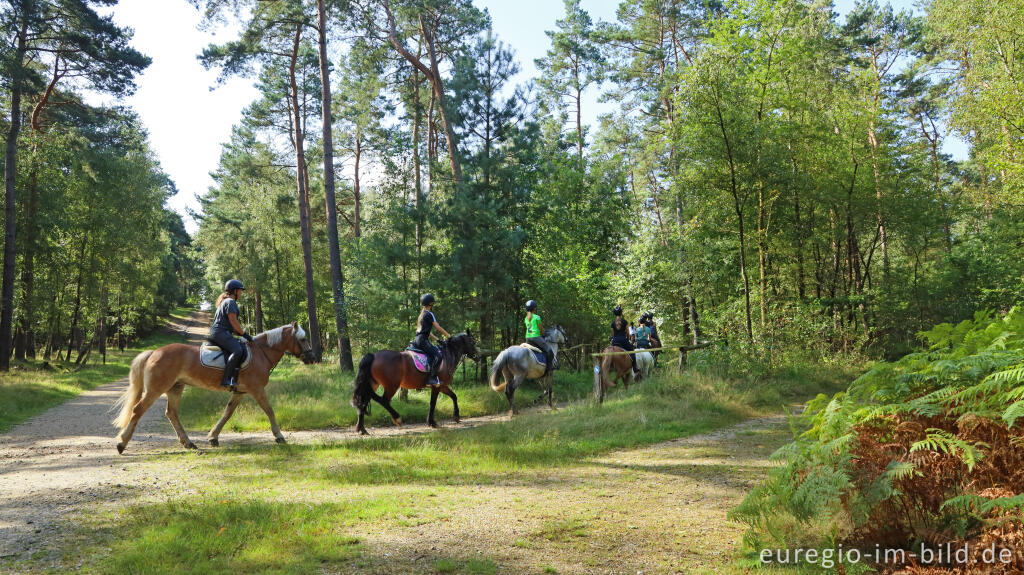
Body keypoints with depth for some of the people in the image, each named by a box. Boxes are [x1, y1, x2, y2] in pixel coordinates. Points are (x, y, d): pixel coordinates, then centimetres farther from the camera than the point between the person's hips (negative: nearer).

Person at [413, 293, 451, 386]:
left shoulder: (423, 313, 21)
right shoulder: (429, 314, -8)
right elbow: (438, 327, -7)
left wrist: (436, 338, 20)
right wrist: (449, 335, 2)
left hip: (419, 339, 10)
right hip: (422, 340, -10)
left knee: (438, 351, 13)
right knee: (437, 356, -21)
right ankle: (431, 378, -26)